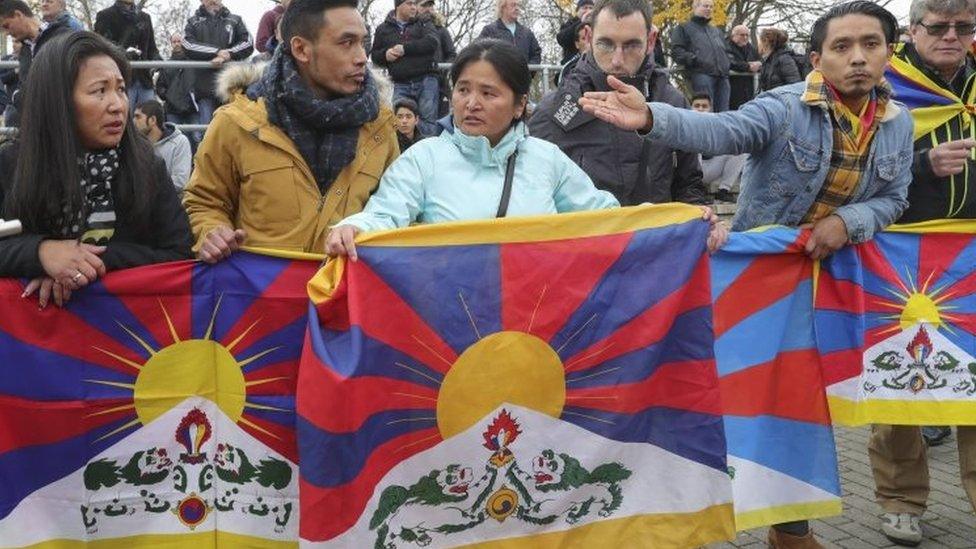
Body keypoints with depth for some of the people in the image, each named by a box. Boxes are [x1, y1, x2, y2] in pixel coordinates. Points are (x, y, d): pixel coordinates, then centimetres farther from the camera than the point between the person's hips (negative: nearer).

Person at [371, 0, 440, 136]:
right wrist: (385, 55, -4)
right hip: (401, 85, 2)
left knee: (428, 120, -5)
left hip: (426, 80, -1)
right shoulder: (383, 29, 16)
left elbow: (433, 42, -7)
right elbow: (375, 55, 19)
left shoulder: (424, 23, 12)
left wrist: (405, 48, -11)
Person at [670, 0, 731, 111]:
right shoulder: (684, 28, 12)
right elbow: (676, 51, -1)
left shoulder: (716, 31, 33)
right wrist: (695, 60, -14)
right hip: (701, 74, -6)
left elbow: (726, 51, 37)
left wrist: (726, 65, 16)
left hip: (722, 77, 6)